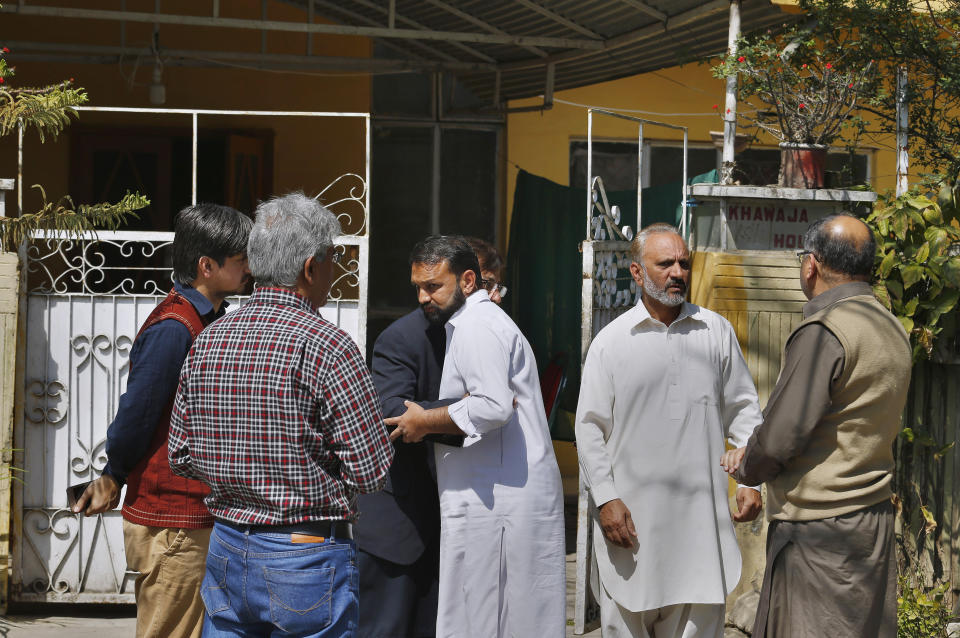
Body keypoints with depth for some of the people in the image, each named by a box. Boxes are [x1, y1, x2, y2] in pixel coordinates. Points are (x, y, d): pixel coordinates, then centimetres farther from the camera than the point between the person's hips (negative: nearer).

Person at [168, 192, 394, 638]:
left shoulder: (206, 342, 3)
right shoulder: (327, 346, -15)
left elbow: (181, 456, 9)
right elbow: (371, 471, -15)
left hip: (225, 552, 6)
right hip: (307, 558, -6)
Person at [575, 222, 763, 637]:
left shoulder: (717, 332, 7)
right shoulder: (610, 342, 2)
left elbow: (742, 409, 12)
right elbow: (590, 427, 3)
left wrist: (750, 480, 3)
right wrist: (606, 499, -6)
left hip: (701, 510, 1)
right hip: (631, 511, -1)